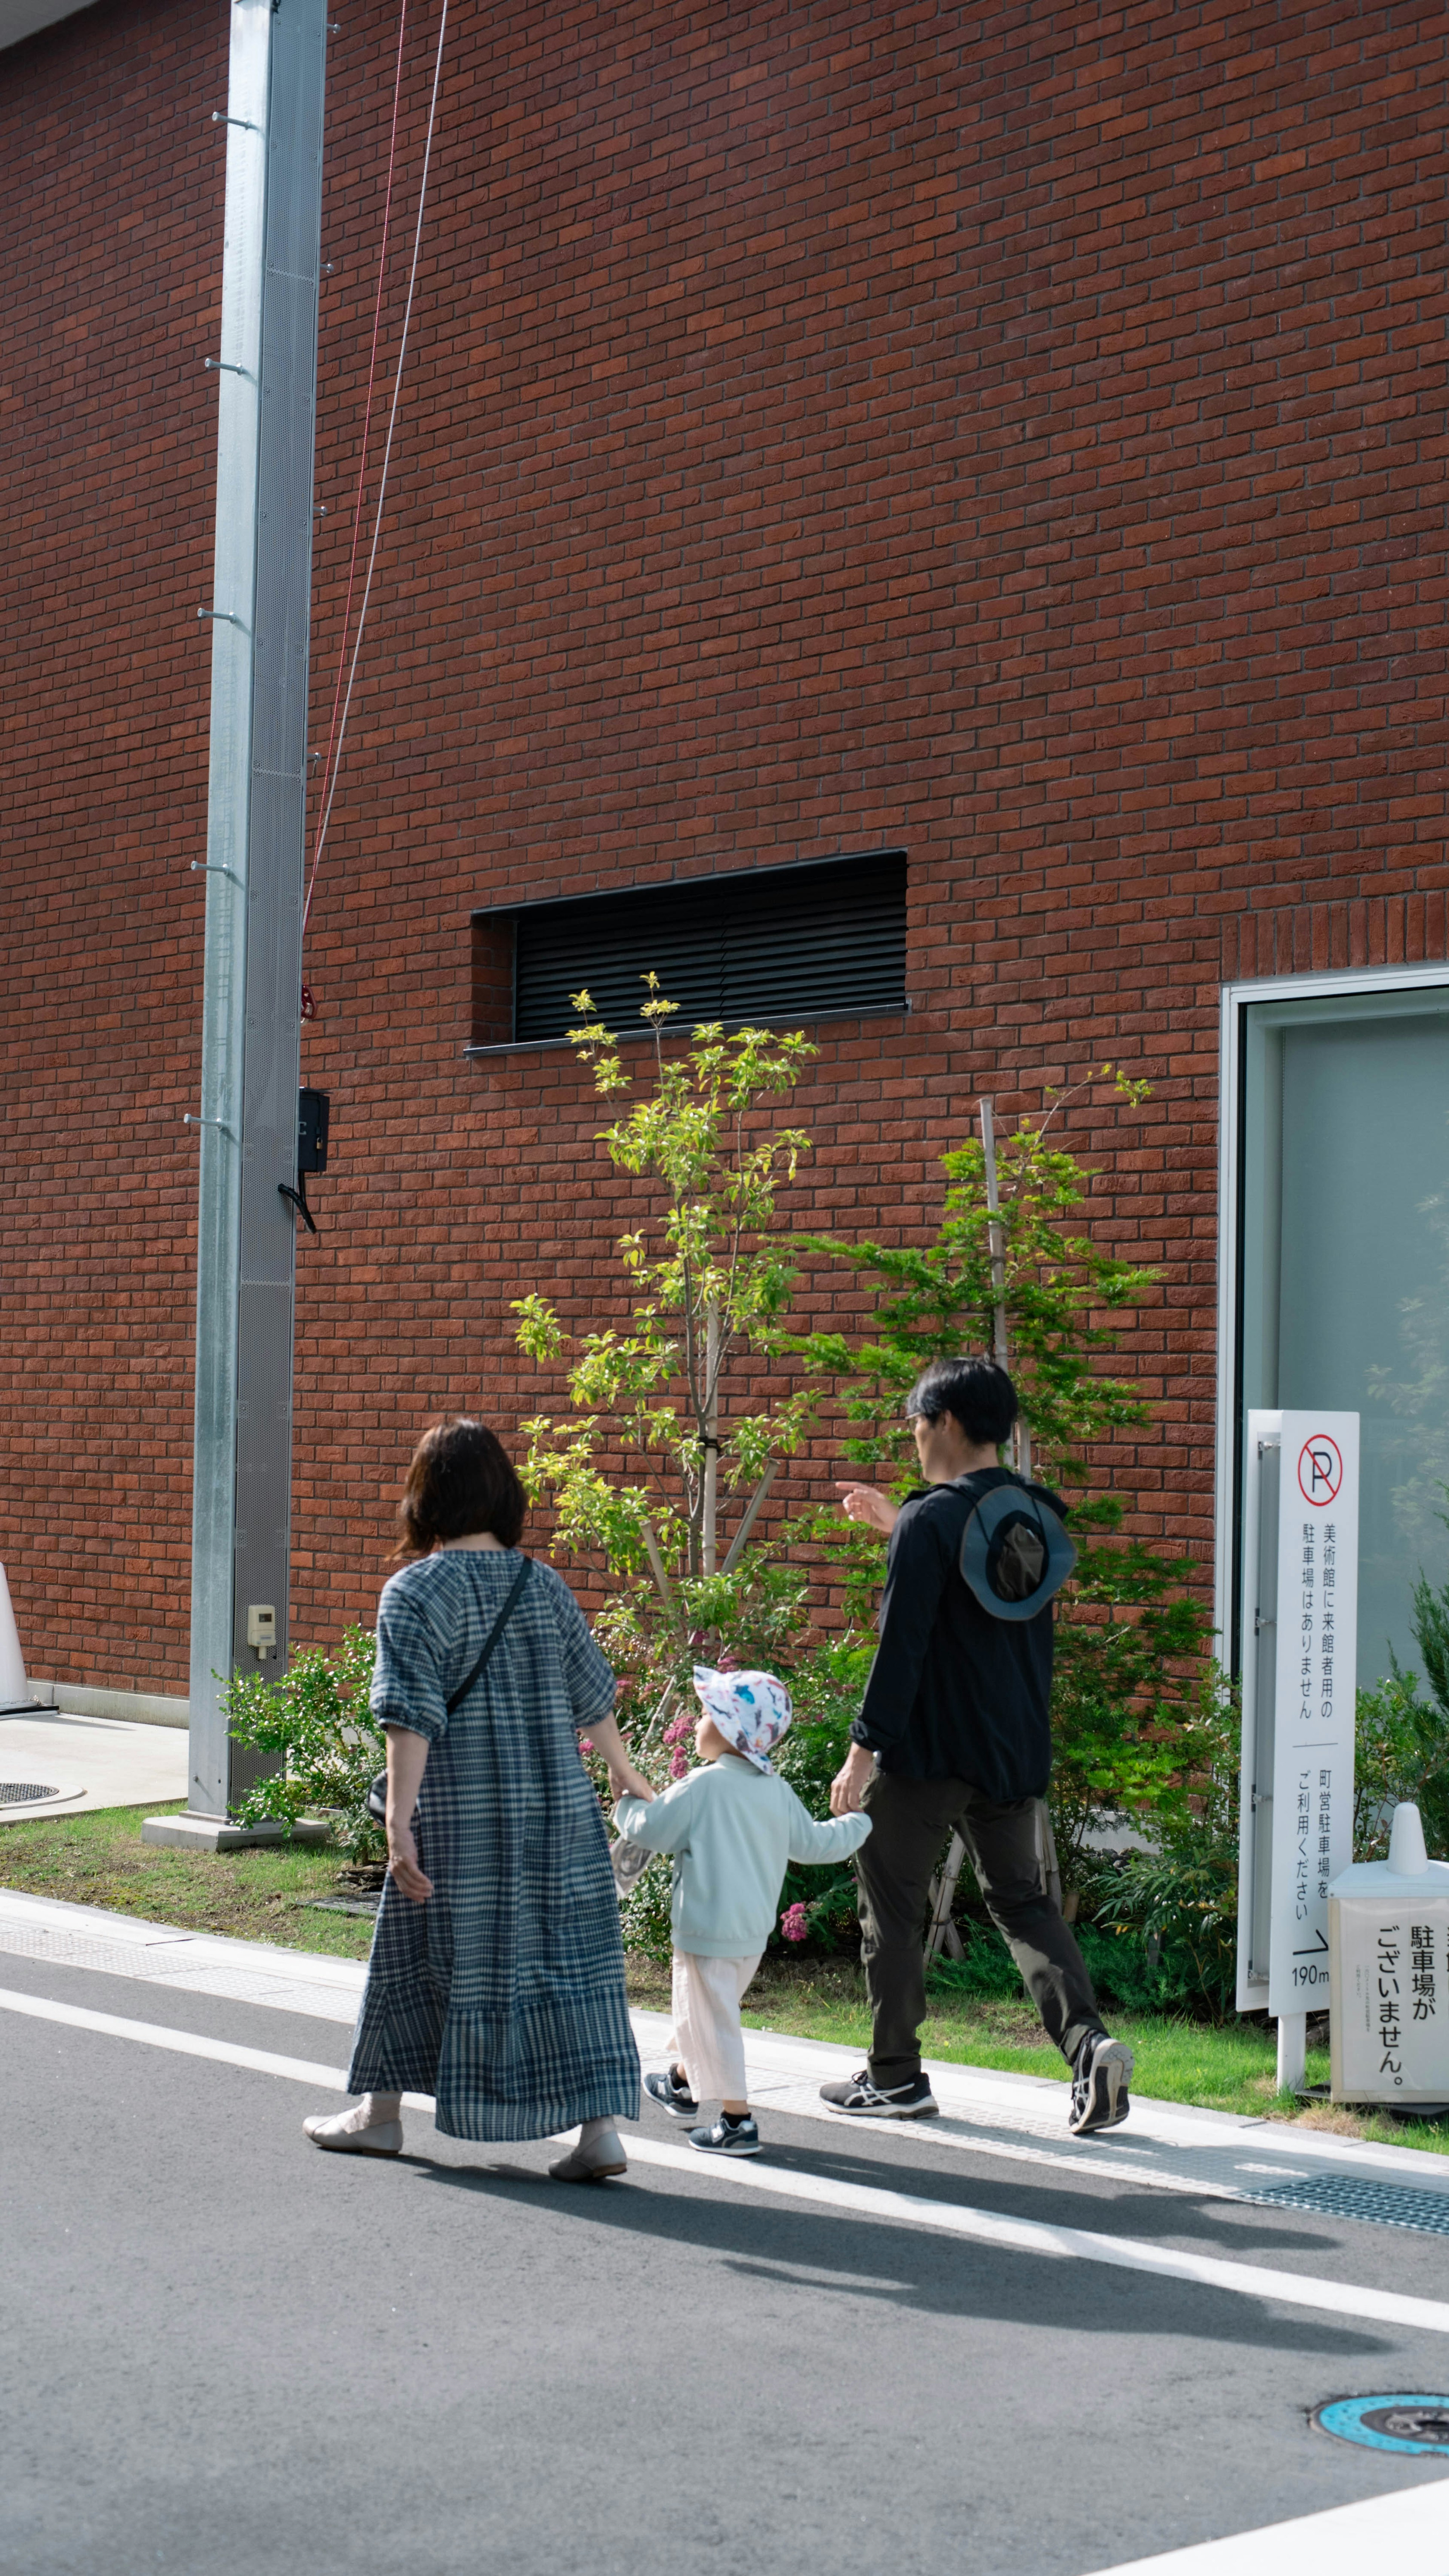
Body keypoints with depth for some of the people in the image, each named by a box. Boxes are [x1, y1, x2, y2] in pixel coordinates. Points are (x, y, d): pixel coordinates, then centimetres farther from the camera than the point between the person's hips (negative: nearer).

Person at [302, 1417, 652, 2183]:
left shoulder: (416, 1590, -9)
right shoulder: (545, 1586, 5)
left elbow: (412, 1717, -16)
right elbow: (592, 1697, 13)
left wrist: (399, 1823, -18)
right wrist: (624, 1773, 29)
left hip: (458, 1817, -3)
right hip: (558, 1810, 4)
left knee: (419, 1951, 12)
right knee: (569, 1959, 5)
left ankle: (380, 2113, 27)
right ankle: (600, 2128, 1)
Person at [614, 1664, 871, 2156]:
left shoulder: (704, 1785, -17)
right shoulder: (777, 1790, 4)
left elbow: (652, 1830, -13)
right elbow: (812, 1843, 12)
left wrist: (629, 1805, 8)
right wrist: (858, 1824, 30)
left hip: (709, 1928, -9)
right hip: (755, 1930, 9)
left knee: (711, 2019, -1)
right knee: (699, 2006, 27)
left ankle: (738, 2120, -1)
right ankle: (682, 2085, 45)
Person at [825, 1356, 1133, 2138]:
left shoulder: (931, 1522, -16)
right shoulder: (1037, 1515, 7)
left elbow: (901, 1644, -18)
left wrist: (864, 1748, -14)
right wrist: (899, 1525, 26)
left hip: (926, 1750, -7)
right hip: (1016, 1750, 7)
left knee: (892, 1906, 9)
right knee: (1020, 1900, 14)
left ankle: (895, 2077, 16)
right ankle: (1087, 2039, -6)